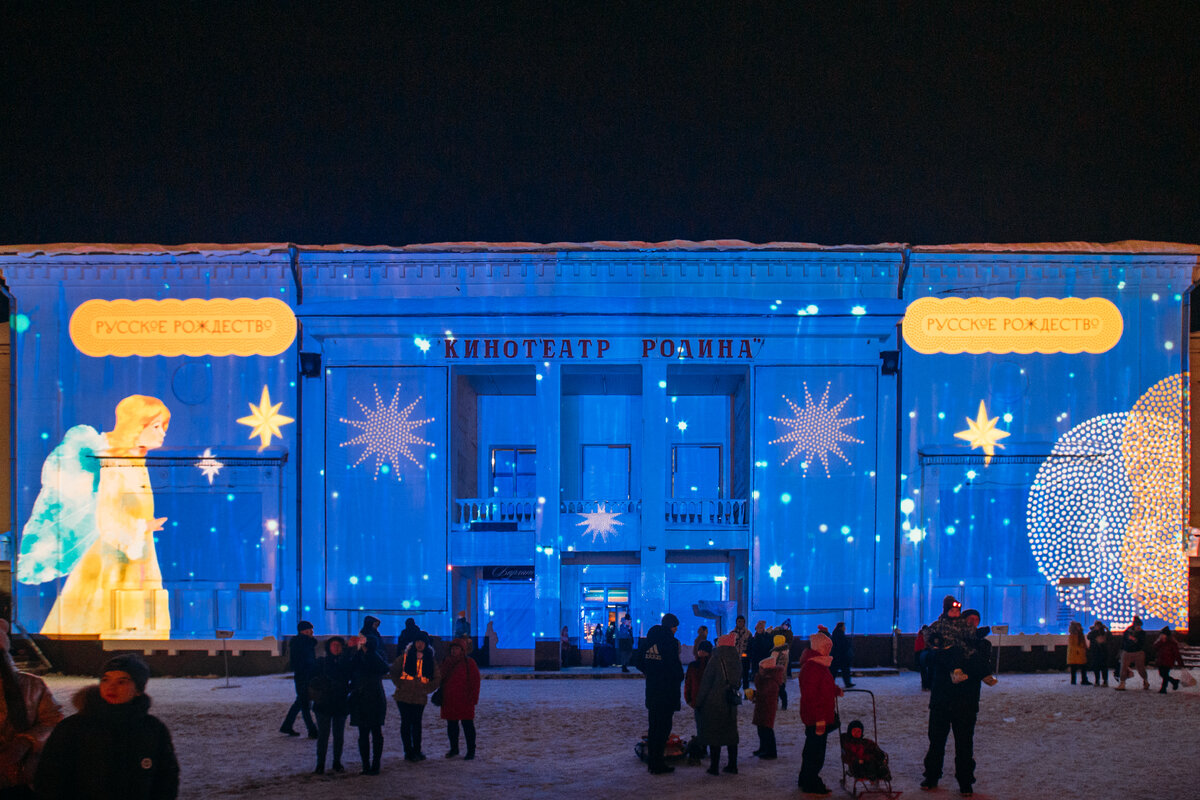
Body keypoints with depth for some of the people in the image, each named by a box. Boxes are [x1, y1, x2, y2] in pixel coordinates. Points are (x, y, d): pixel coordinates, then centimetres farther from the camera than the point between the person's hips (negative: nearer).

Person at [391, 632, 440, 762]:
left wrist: (428, 688, 2)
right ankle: (408, 751, 7)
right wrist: (399, 684, -2)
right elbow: (393, 671, 8)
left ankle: (417, 751, 13)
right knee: (406, 723, 1)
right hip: (404, 696, -1)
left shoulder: (430, 659, 6)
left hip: (420, 697, 1)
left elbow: (437, 677, 12)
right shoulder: (405, 656, 1)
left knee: (417, 724, 5)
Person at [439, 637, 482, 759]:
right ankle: (454, 749, 26)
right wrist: (440, 697, 5)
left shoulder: (469, 663, -5)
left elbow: (475, 682, -6)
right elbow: (441, 680, 16)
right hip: (449, 701, 5)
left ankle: (471, 751, 5)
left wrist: (472, 698, -10)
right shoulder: (446, 662, 9)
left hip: (464, 701, -5)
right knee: (451, 726, 12)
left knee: (467, 726, -1)